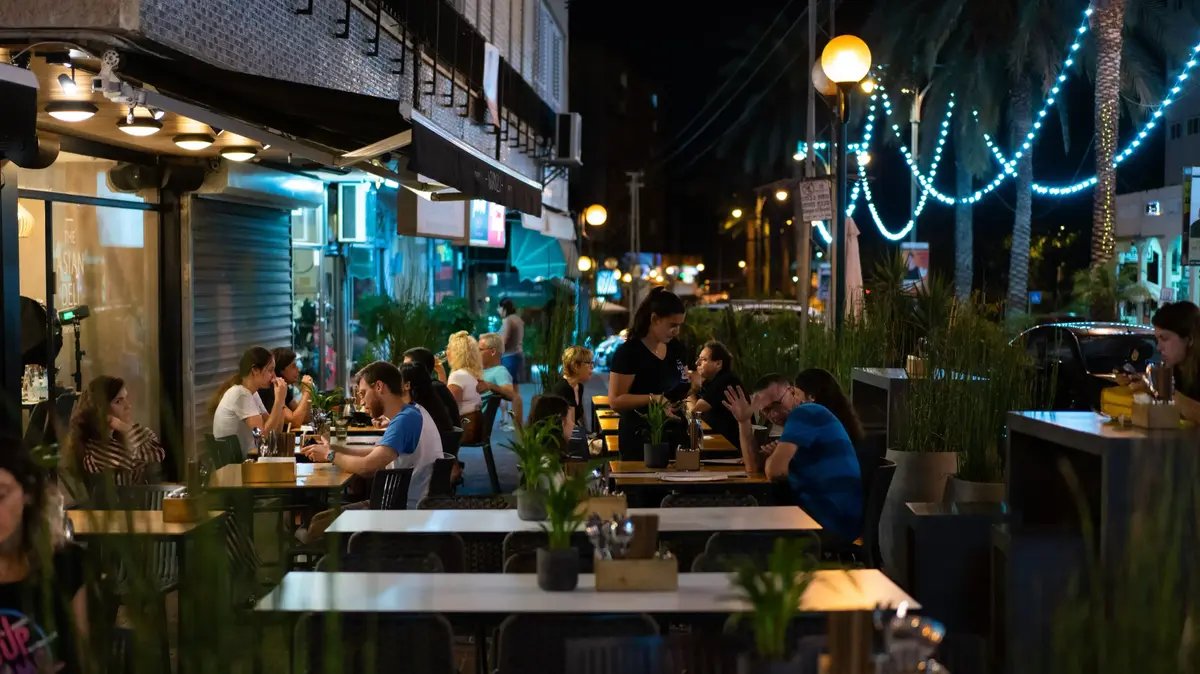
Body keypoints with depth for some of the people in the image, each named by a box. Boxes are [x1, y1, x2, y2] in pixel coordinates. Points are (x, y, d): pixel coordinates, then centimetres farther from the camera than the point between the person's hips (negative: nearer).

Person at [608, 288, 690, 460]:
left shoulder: (676, 348, 8)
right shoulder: (629, 352, -13)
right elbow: (615, 400, -17)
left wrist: (691, 386, -1)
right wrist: (652, 399, -27)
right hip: (640, 438, -6)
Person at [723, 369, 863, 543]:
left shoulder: (804, 413, -11)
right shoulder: (805, 418, 18)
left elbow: (774, 471, -19)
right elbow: (754, 466, 18)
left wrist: (772, 457, 4)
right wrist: (743, 421, 8)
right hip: (827, 514, 9)